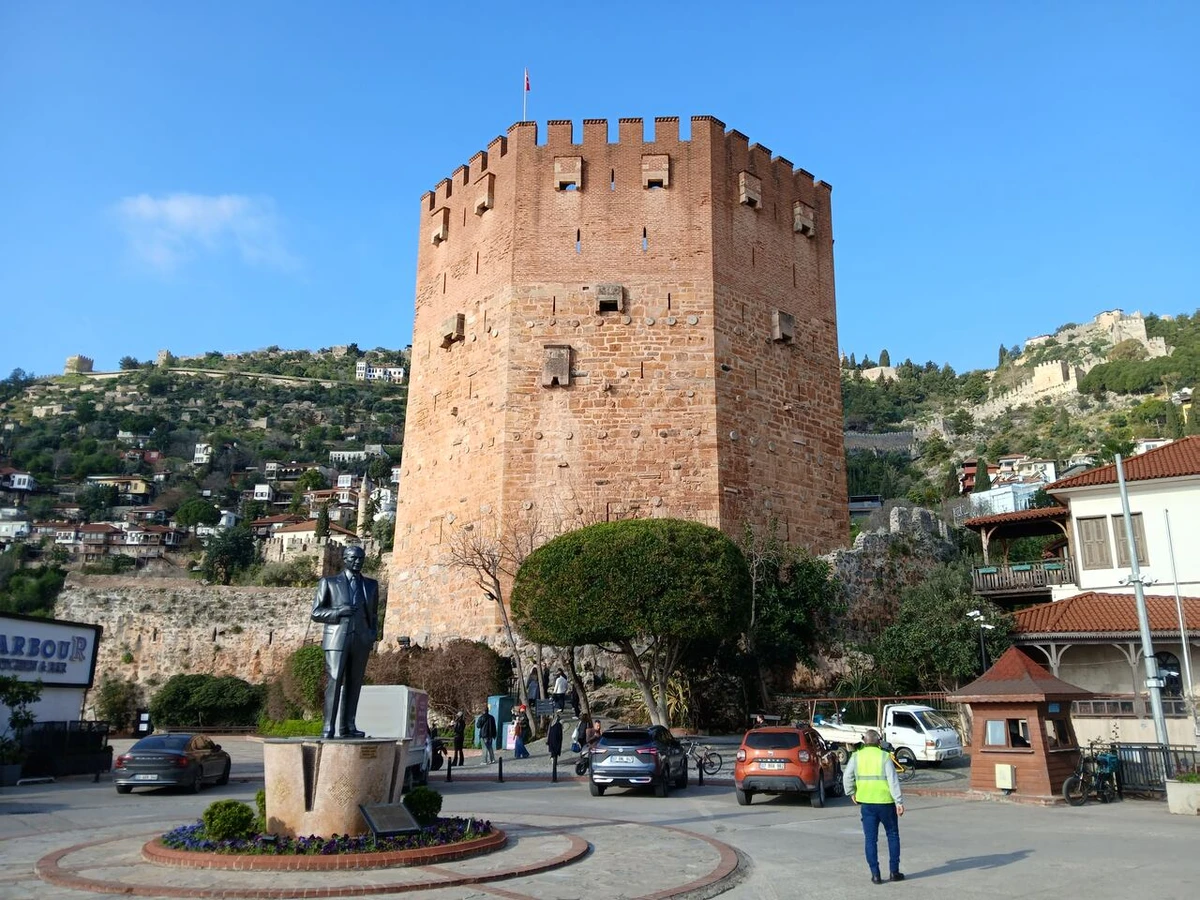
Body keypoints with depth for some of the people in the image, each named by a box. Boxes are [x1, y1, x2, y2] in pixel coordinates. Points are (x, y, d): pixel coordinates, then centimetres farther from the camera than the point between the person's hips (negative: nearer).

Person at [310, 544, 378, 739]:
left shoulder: (371, 585, 17)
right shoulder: (328, 583, 8)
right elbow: (316, 612, 4)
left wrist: (372, 634, 5)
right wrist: (338, 611, -12)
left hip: (361, 641, 4)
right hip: (337, 639, -3)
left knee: (354, 684, 3)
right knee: (335, 682, -11)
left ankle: (347, 726, 6)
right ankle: (328, 727, -10)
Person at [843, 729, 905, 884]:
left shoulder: (857, 757, 0)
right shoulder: (884, 757, -7)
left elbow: (847, 777, -4)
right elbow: (893, 781, -11)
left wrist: (851, 793, 11)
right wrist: (899, 802, -8)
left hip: (866, 803, 2)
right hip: (885, 802, -2)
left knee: (871, 839, 8)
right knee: (892, 836, 15)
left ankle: (875, 874, 7)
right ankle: (894, 871, 17)